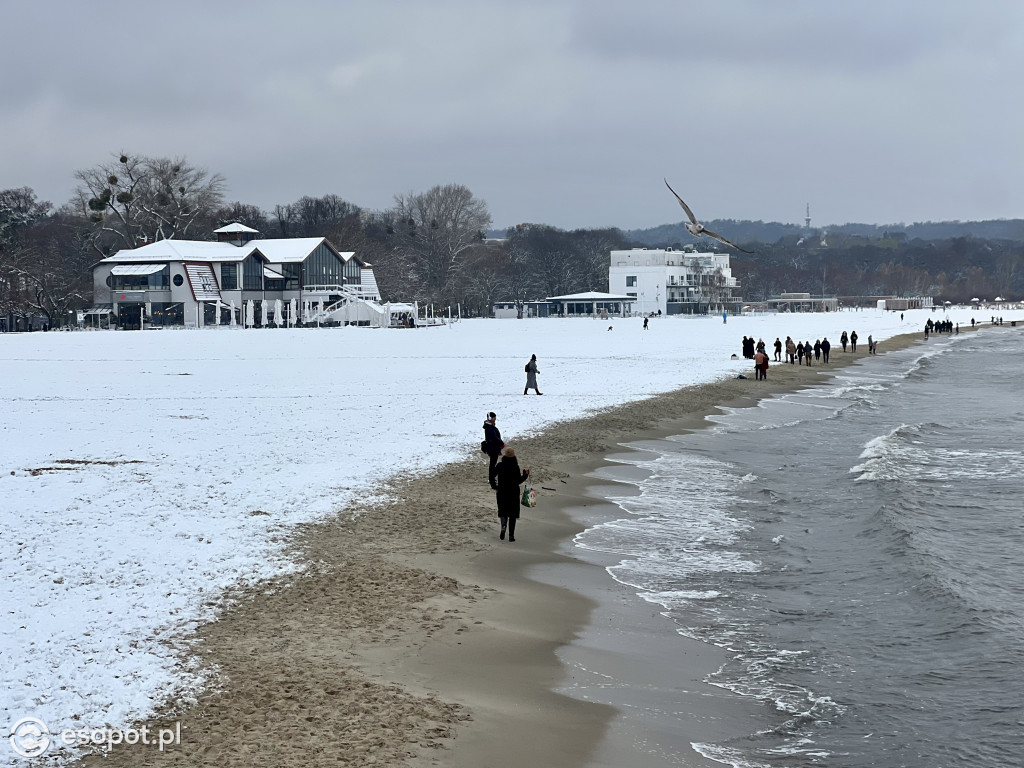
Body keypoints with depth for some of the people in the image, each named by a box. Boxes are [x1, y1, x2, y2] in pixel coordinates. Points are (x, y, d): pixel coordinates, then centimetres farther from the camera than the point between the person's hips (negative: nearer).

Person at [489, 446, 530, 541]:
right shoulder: (515, 467, -14)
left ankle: (503, 525, -14)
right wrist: (525, 474, 4)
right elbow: (519, 480, -12)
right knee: (513, 513, 9)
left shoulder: (499, 465, -5)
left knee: (503, 511, 17)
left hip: (501, 492, 2)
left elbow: (492, 476, -1)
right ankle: (511, 535, 7)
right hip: (513, 493, -2)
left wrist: (494, 487, 10)